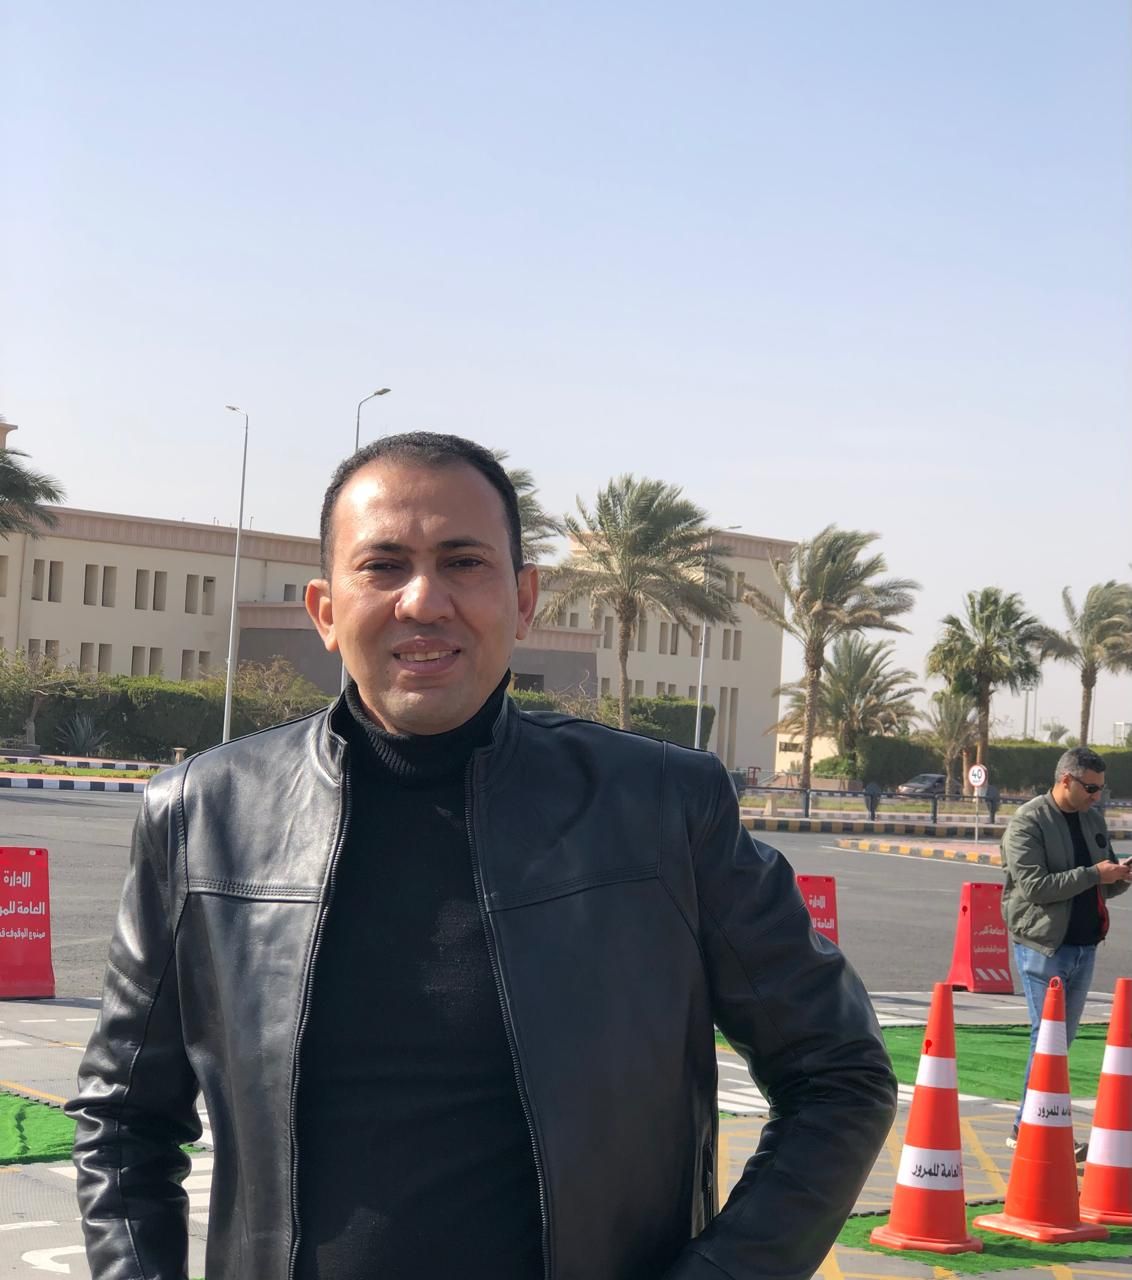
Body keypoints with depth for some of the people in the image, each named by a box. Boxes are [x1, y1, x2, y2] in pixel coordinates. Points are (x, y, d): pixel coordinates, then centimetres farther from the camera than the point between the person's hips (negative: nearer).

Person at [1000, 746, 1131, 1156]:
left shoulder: (1094, 821, 12)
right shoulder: (1028, 823, -10)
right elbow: (1034, 886, -19)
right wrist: (1093, 874, -19)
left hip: (1084, 947, 7)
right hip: (1044, 948, -7)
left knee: (1061, 1039, 11)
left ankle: (1026, 1127, 20)